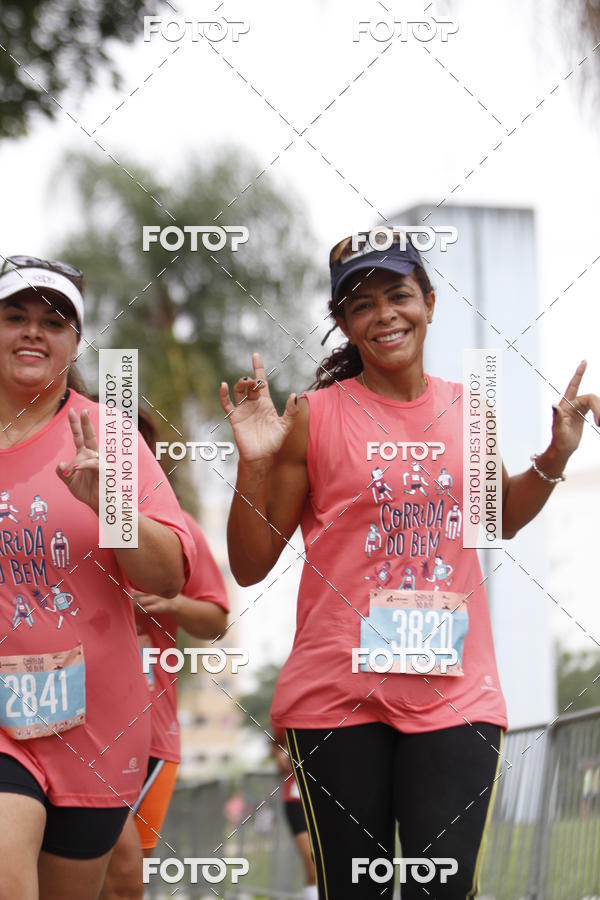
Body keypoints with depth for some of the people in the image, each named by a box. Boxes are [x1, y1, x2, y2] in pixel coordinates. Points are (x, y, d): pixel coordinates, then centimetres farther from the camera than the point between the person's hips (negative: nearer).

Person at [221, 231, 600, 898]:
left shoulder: (468, 410, 9)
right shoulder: (314, 417, -2)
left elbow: (500, 520, 28)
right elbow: (250, 567, 1)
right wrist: (254, 464, -13)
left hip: (455, 693, 3)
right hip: (338, 691, -2)